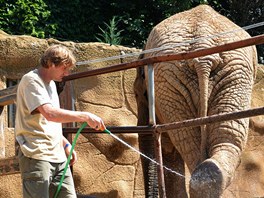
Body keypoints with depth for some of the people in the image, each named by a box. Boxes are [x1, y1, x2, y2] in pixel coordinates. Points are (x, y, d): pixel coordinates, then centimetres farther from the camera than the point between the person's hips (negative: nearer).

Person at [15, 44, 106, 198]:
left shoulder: (51, 84, 19)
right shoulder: (31, 80, -10)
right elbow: (50, 113, -25)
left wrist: (66, 145, 17)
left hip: (58, 156, 9)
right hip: (37, 155, -9)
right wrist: (86, 116, -23)